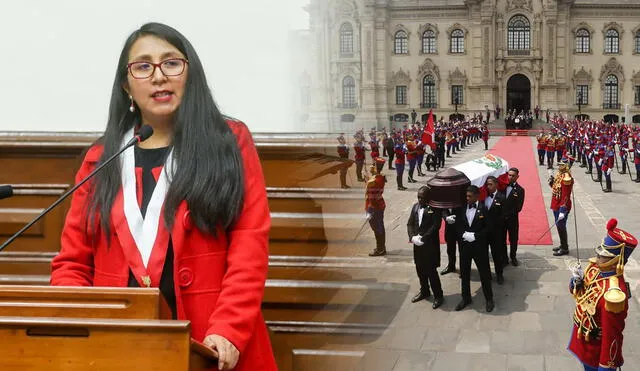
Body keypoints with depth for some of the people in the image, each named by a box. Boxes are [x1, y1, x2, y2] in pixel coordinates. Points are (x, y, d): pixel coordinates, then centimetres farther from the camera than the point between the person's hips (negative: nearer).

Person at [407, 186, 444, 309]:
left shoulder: (434, 208, -11)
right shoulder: (415, 206, 9)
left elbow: (435, 226, -18)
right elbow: (410, 223, 9)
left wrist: (423, 238, -19)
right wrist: (412, 237, -7)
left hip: (430, 244, -6)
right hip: (417, 244, 7)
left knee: (431, 271, -4)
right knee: (420, 269, 16)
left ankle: (438, 295, 9)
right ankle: (424, 291, 34)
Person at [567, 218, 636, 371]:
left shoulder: (613, 294, -37)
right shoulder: (595, 267, -11)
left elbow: (612, 335, -30)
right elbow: (578, 293, 6)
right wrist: (577, 281, -18)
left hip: (596, 347, -7)